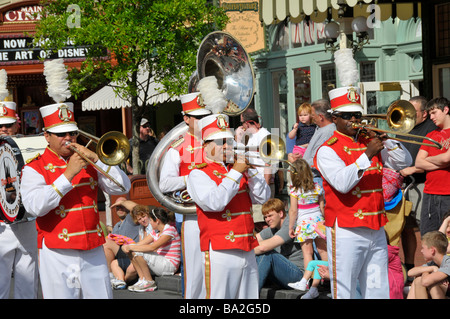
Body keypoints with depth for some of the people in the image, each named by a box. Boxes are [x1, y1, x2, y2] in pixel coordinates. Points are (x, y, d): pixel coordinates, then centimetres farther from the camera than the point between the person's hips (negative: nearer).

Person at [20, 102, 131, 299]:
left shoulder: (88, 162, 13)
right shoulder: (34, 169, 0)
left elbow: (123, 188, 4)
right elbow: (35, 207, -17)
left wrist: (96, 160, -8)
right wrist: (68, 174, -18)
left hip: (93, 253, 4)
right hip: (57, 253, -4)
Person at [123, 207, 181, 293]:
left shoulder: (170, 230, -15)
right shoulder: (155, 231, 12)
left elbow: (152, 247, -26)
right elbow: (140, 244, 7)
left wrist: (131, 247, -22)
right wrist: (127, 246, -15)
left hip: (170, 265, -9)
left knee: (138, 253, -23)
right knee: (132, 252, 4)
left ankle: (149, 282, -13)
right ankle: (142, 280, -3)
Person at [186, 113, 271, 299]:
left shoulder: (240, 170, 19)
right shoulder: (198, 174, -2)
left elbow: (262, 197, 9)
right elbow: (215, 202, -19)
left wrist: (250, 169, -2)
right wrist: (235, 173, -15)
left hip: (247, 251, 6)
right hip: (220, 253, -6)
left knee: (249, 295, 7)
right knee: (219, 295, -7)